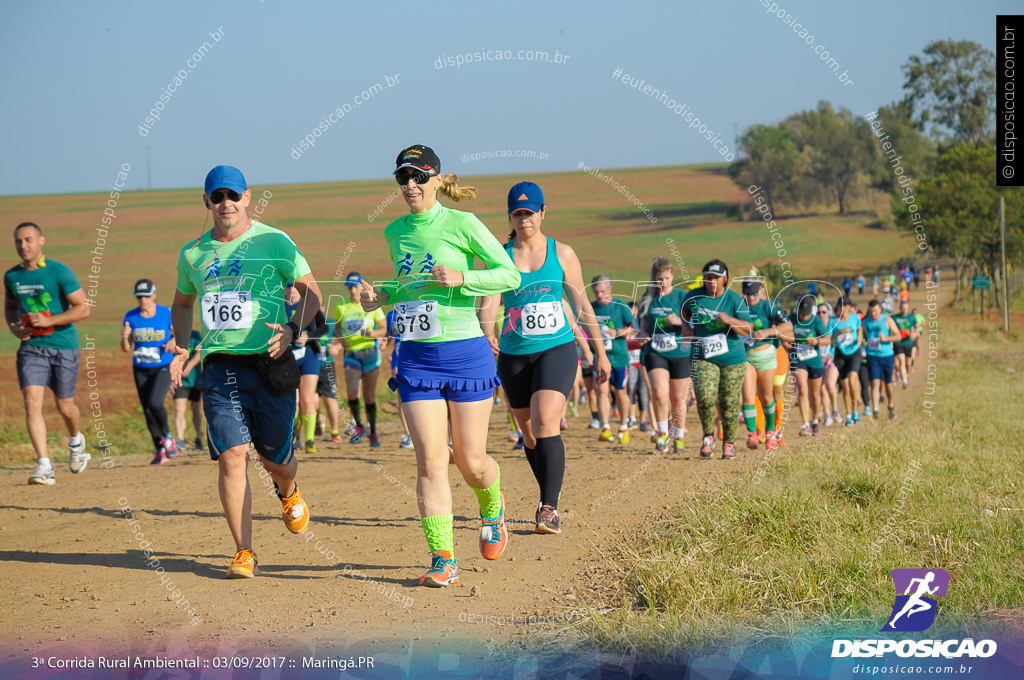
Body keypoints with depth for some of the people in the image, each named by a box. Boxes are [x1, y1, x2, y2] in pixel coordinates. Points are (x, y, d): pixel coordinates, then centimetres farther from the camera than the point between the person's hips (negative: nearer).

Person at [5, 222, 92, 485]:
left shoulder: (59, 271, -10)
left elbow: (83, 308, -11)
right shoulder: (12, 276, 5)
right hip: (31, 347, 3)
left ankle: (75, 441, 44)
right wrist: (14, 328, 1)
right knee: (32, 403, -16)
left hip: (64, 347, -3)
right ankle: (44, 466, -17)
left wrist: (49, 321, -21)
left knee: (65, 407, 9)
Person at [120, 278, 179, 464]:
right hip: (141, 371, 4)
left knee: (154, 403, -23)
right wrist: (125, 338, -21)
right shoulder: (131, 317, -2)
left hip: (163, 368, -4)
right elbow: (126, 348, 1)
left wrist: (174, 341, -21)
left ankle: (167, 438, 2)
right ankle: (160, 449, 18)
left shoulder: (167, 314, -8)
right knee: (147, 410, 4)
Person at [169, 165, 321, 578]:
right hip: (220, 366, 2)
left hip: (270, 363, -2)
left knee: (275, 459, 5)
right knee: (231, 455, -11)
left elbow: (311, 292, 3)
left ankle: (288, 492, 44)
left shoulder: (274, 242, -1)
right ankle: (244, 553, -6)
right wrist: (181, 348, 11)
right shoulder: (193, 253, 10)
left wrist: (292, 329, -14)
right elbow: (182, 303, 26)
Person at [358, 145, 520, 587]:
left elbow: (510, 275, -5)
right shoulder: (395, 232, 10)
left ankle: (492, 508, 38)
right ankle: (443, 559, -5)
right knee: (430, 459, -8)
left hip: (465, 353, -4)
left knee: (470, 462, 4)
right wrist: (381, 296, 4)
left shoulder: (462, 224, -7)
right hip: (416, 357, 4)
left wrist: (461, 277, -19)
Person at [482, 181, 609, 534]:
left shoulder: (562, 253, 4)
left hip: (557, 349, -2)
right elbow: (489, 303, -9)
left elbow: (582, 305, 11)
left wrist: (601, 353, 15)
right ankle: (551, 498, 31)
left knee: (546, 420, -23)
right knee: (530, 435, 10)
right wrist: (487, 336, -30)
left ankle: (549, 509, -23)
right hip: (514, 355, 2)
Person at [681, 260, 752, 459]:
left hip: (732, 360, -1)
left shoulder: (734, 299, -5)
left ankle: (729, 443, 24)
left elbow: (748, 329, -10)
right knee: (705, 396, -19)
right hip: (703, 358, 1)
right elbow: (684, 312, 25)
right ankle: (708, 437, 2)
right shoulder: (693, 296, 2)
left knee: (729, 403, 4)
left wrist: (729, 320, -26)